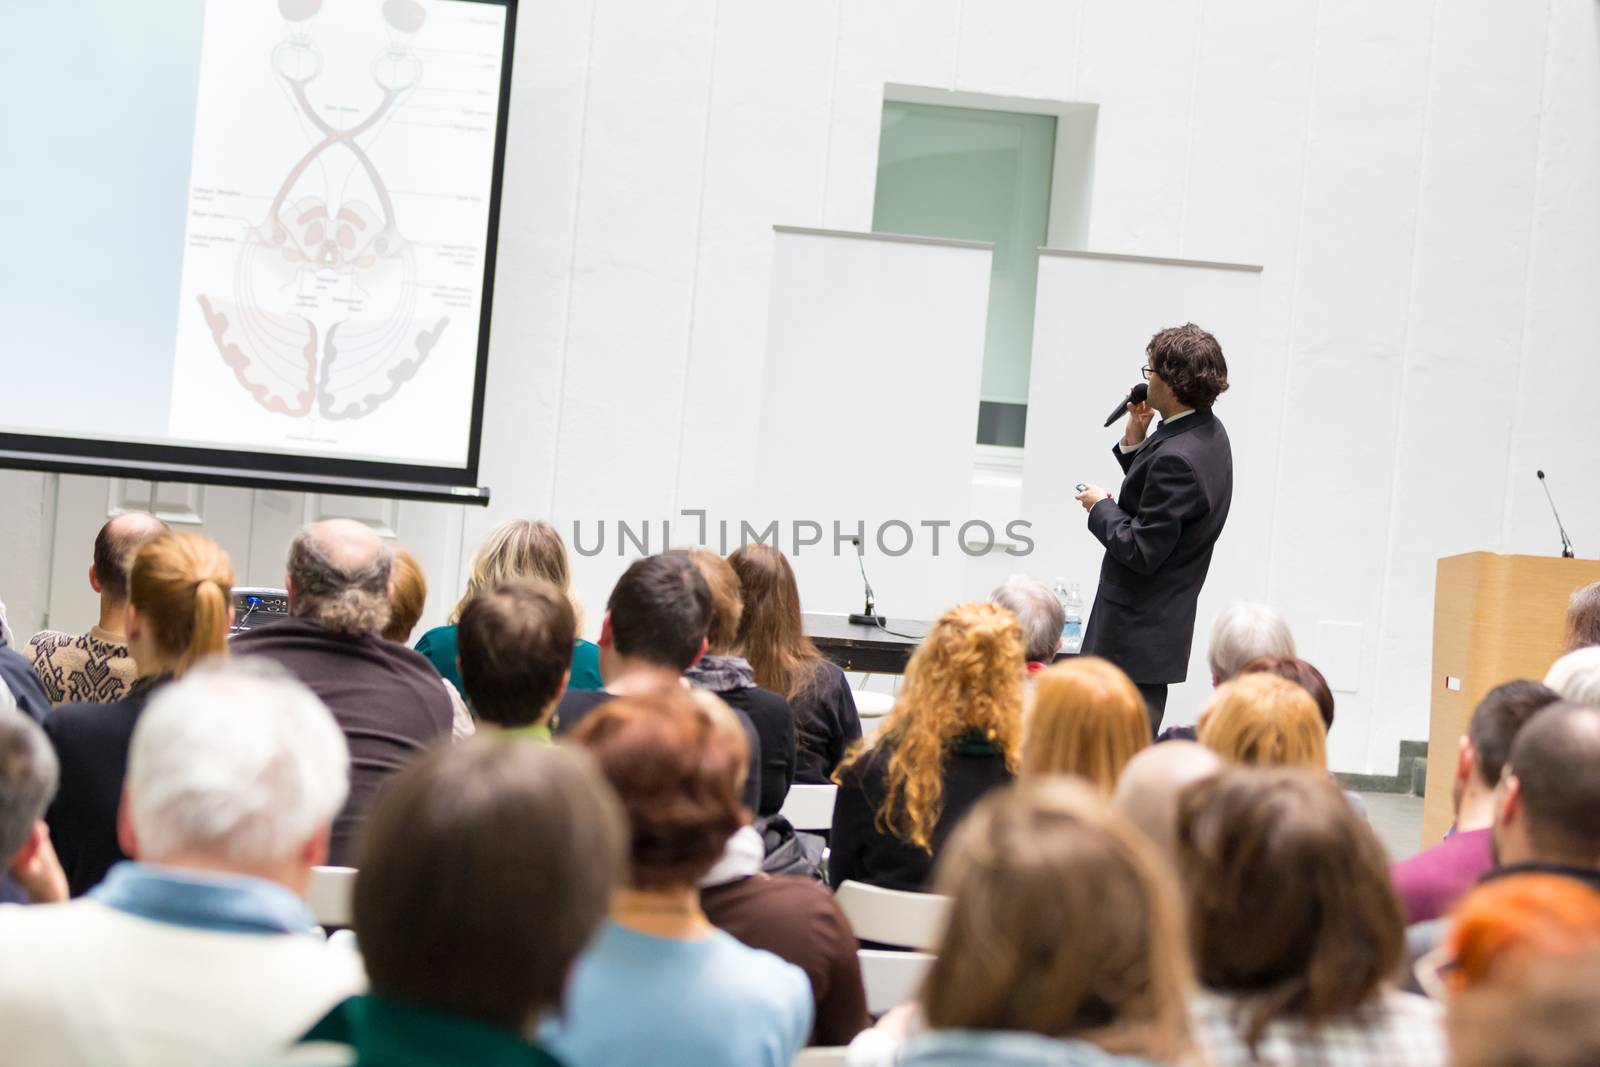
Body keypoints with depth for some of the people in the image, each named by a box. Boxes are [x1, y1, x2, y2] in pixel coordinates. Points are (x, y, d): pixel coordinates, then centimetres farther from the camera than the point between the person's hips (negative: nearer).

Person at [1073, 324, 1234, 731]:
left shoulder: (1177, 457, -24)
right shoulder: (1209, 433, 7)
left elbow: (1141, 552, -23)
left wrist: (1100, 507, -8)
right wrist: (1135, 441, 5)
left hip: (1137, 633, -10)